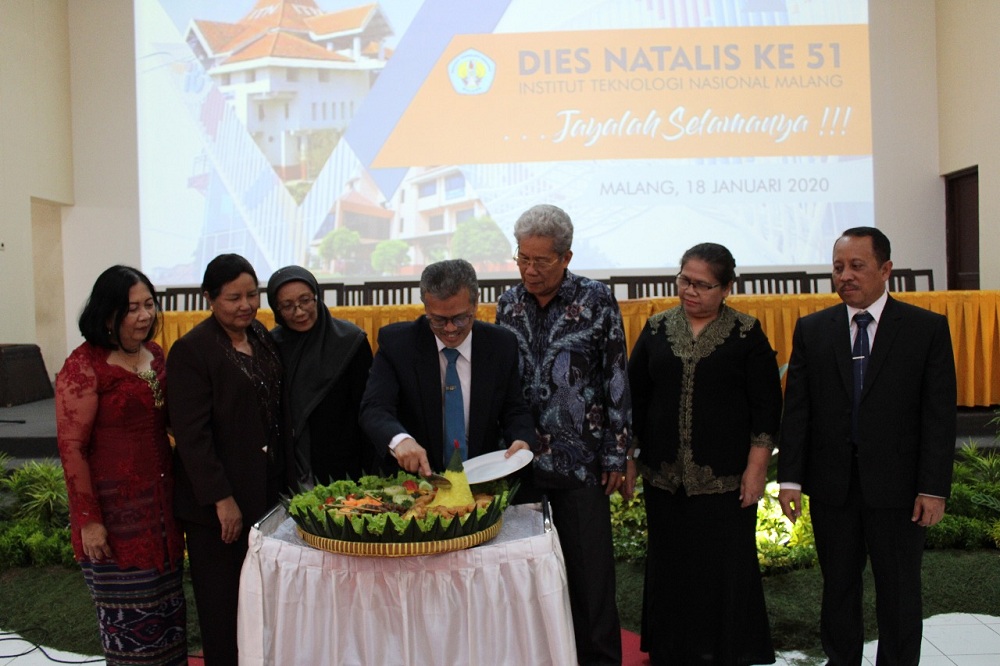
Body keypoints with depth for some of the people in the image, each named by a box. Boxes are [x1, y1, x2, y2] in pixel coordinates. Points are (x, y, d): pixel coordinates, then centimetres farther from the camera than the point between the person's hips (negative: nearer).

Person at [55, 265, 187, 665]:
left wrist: (173, 491, 14)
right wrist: (88, 520, -15)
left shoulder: (155, 354, 7)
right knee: (129, 616, 5)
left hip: (160, 504, 6)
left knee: (167, 606, 15)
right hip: (115, 510, -6)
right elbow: (71, 447, -14)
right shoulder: (84, 367, -13)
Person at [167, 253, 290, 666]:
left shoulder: (263, 338, 8)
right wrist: (221, 499, -18)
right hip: (218, 505, -6)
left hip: (267, 491, 6)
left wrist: (283, 483, 10)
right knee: (223, 609, 7)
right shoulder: (192, 350, -12)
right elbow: (191, 435, -16)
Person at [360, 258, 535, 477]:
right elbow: (375, 409, -15)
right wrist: (399, 439, -37)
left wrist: (521, 440, -14)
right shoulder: (395, 342, -6)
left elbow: (514, 410, 9)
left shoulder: (501, 345, 0)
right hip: (415, 479, -3)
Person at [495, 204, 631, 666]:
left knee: (590, 570, 5)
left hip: (580, 460, -3)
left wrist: (615, 454, -5)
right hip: (519, 459, 3)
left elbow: (617, 381, -4)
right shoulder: (508, 304, 5)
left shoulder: (596, 301, -6)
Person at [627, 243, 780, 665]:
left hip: (725, 476, -3)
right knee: (669, 565, 11)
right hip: (664, 474, 3)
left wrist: (756, 468, -8)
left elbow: (766, 405, -3)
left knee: (726, 568, 5)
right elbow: (634, 397, 8)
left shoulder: (746, 334, -2)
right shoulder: (657, 329, 5)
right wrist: (628, 458, 5)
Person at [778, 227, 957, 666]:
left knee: (899, 594, 11)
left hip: (896, 486, -1)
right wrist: (790, 477, -4)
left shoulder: (927, 328, -2)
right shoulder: (812, 330, 4)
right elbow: (796, 410, 1)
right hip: (831, 487, 2)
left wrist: (933, 488, -9)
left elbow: (940, 415, -4)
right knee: (838, 587, 14)